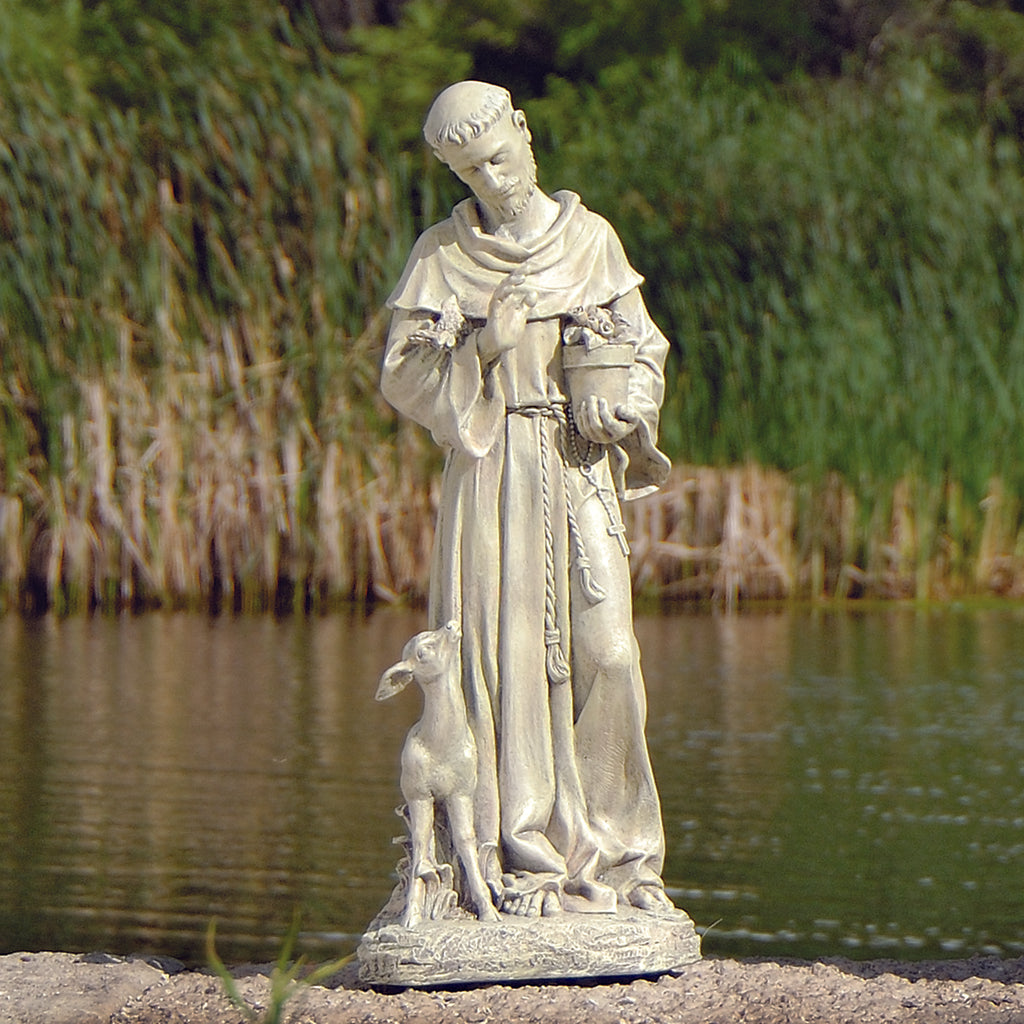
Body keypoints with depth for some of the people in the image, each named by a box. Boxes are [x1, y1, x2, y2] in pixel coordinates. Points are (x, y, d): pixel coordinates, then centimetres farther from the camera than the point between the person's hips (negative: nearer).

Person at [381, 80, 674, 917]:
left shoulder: (590, 238, 10)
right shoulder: (441, 256, 4)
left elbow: (644, 350, 15)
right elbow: (403, 377, 1)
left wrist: (622, 408, -6)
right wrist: (480, 347, -15)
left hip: (583, 471, 2)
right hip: (492, 471, -2)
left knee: (604, 653, -7)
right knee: (507, 658, -7)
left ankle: (612, 855, 2)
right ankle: (522, 858, -4)